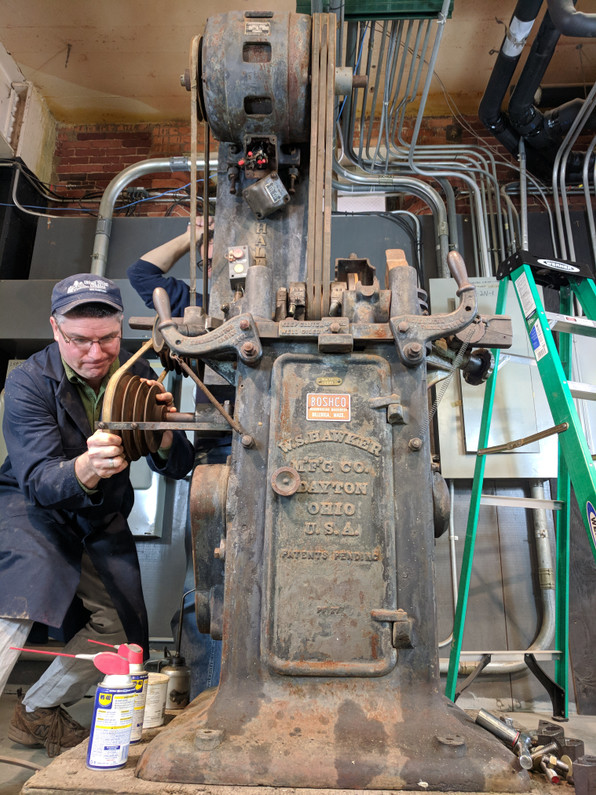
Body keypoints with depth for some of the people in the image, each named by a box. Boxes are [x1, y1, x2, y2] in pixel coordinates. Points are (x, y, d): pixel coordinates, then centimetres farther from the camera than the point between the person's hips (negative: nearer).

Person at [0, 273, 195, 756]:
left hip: (103, 521, 4)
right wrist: (84, 471, -53)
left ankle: (39, 710, 26)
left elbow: (178, 469, -12)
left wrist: (165, 432, -36)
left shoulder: (138, 376, -10)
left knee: (122, 630, 1)